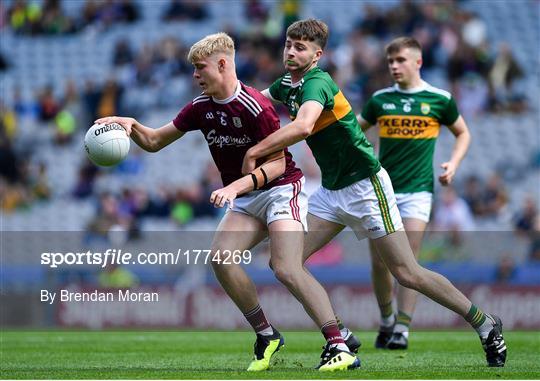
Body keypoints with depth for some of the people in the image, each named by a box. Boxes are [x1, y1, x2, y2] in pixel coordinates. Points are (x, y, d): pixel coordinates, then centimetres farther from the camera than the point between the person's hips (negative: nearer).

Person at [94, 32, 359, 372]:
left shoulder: (256, 106, -19)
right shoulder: (201, 108, 3)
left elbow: (277, 163, -18)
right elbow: (154, 141, 10)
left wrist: (237, 186, -30)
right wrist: (131, 125, -10)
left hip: (282, 190, -7)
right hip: (246, 200, 7)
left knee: (287, 268, -25)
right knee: (221, 257, -17)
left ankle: (340, 347, -26)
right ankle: (267, 336, -3)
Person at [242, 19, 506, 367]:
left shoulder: (317, 83, -22)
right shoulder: (287, 84, 6)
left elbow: (302, 126, -41)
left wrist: (254, 153, -32)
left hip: (365, 185, -9)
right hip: (331, 191, 9)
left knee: (408, 274, -7)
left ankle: (487, 326, 8)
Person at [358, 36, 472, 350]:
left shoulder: (439, 99, 0)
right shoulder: (380, 99, 6)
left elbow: (463, 133, 14)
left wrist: (453, 164, -1)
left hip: (417, 189, -3)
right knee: (379, 262, 2)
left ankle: (403, 329, -11)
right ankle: (387, 321, 22)